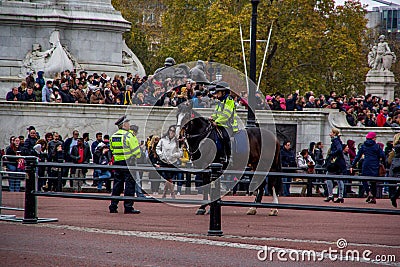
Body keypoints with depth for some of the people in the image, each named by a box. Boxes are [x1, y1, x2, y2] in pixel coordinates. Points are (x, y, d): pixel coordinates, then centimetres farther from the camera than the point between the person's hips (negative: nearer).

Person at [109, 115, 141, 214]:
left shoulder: (113, 136, 9)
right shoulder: (128, 136, -13)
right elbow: (136, 151, -12)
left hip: (117, 162, 7)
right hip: (128, 163, -7)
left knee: (117, 184, 12)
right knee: (129, 185, -3)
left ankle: (113, 206, 11)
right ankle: (128, 207, -4)